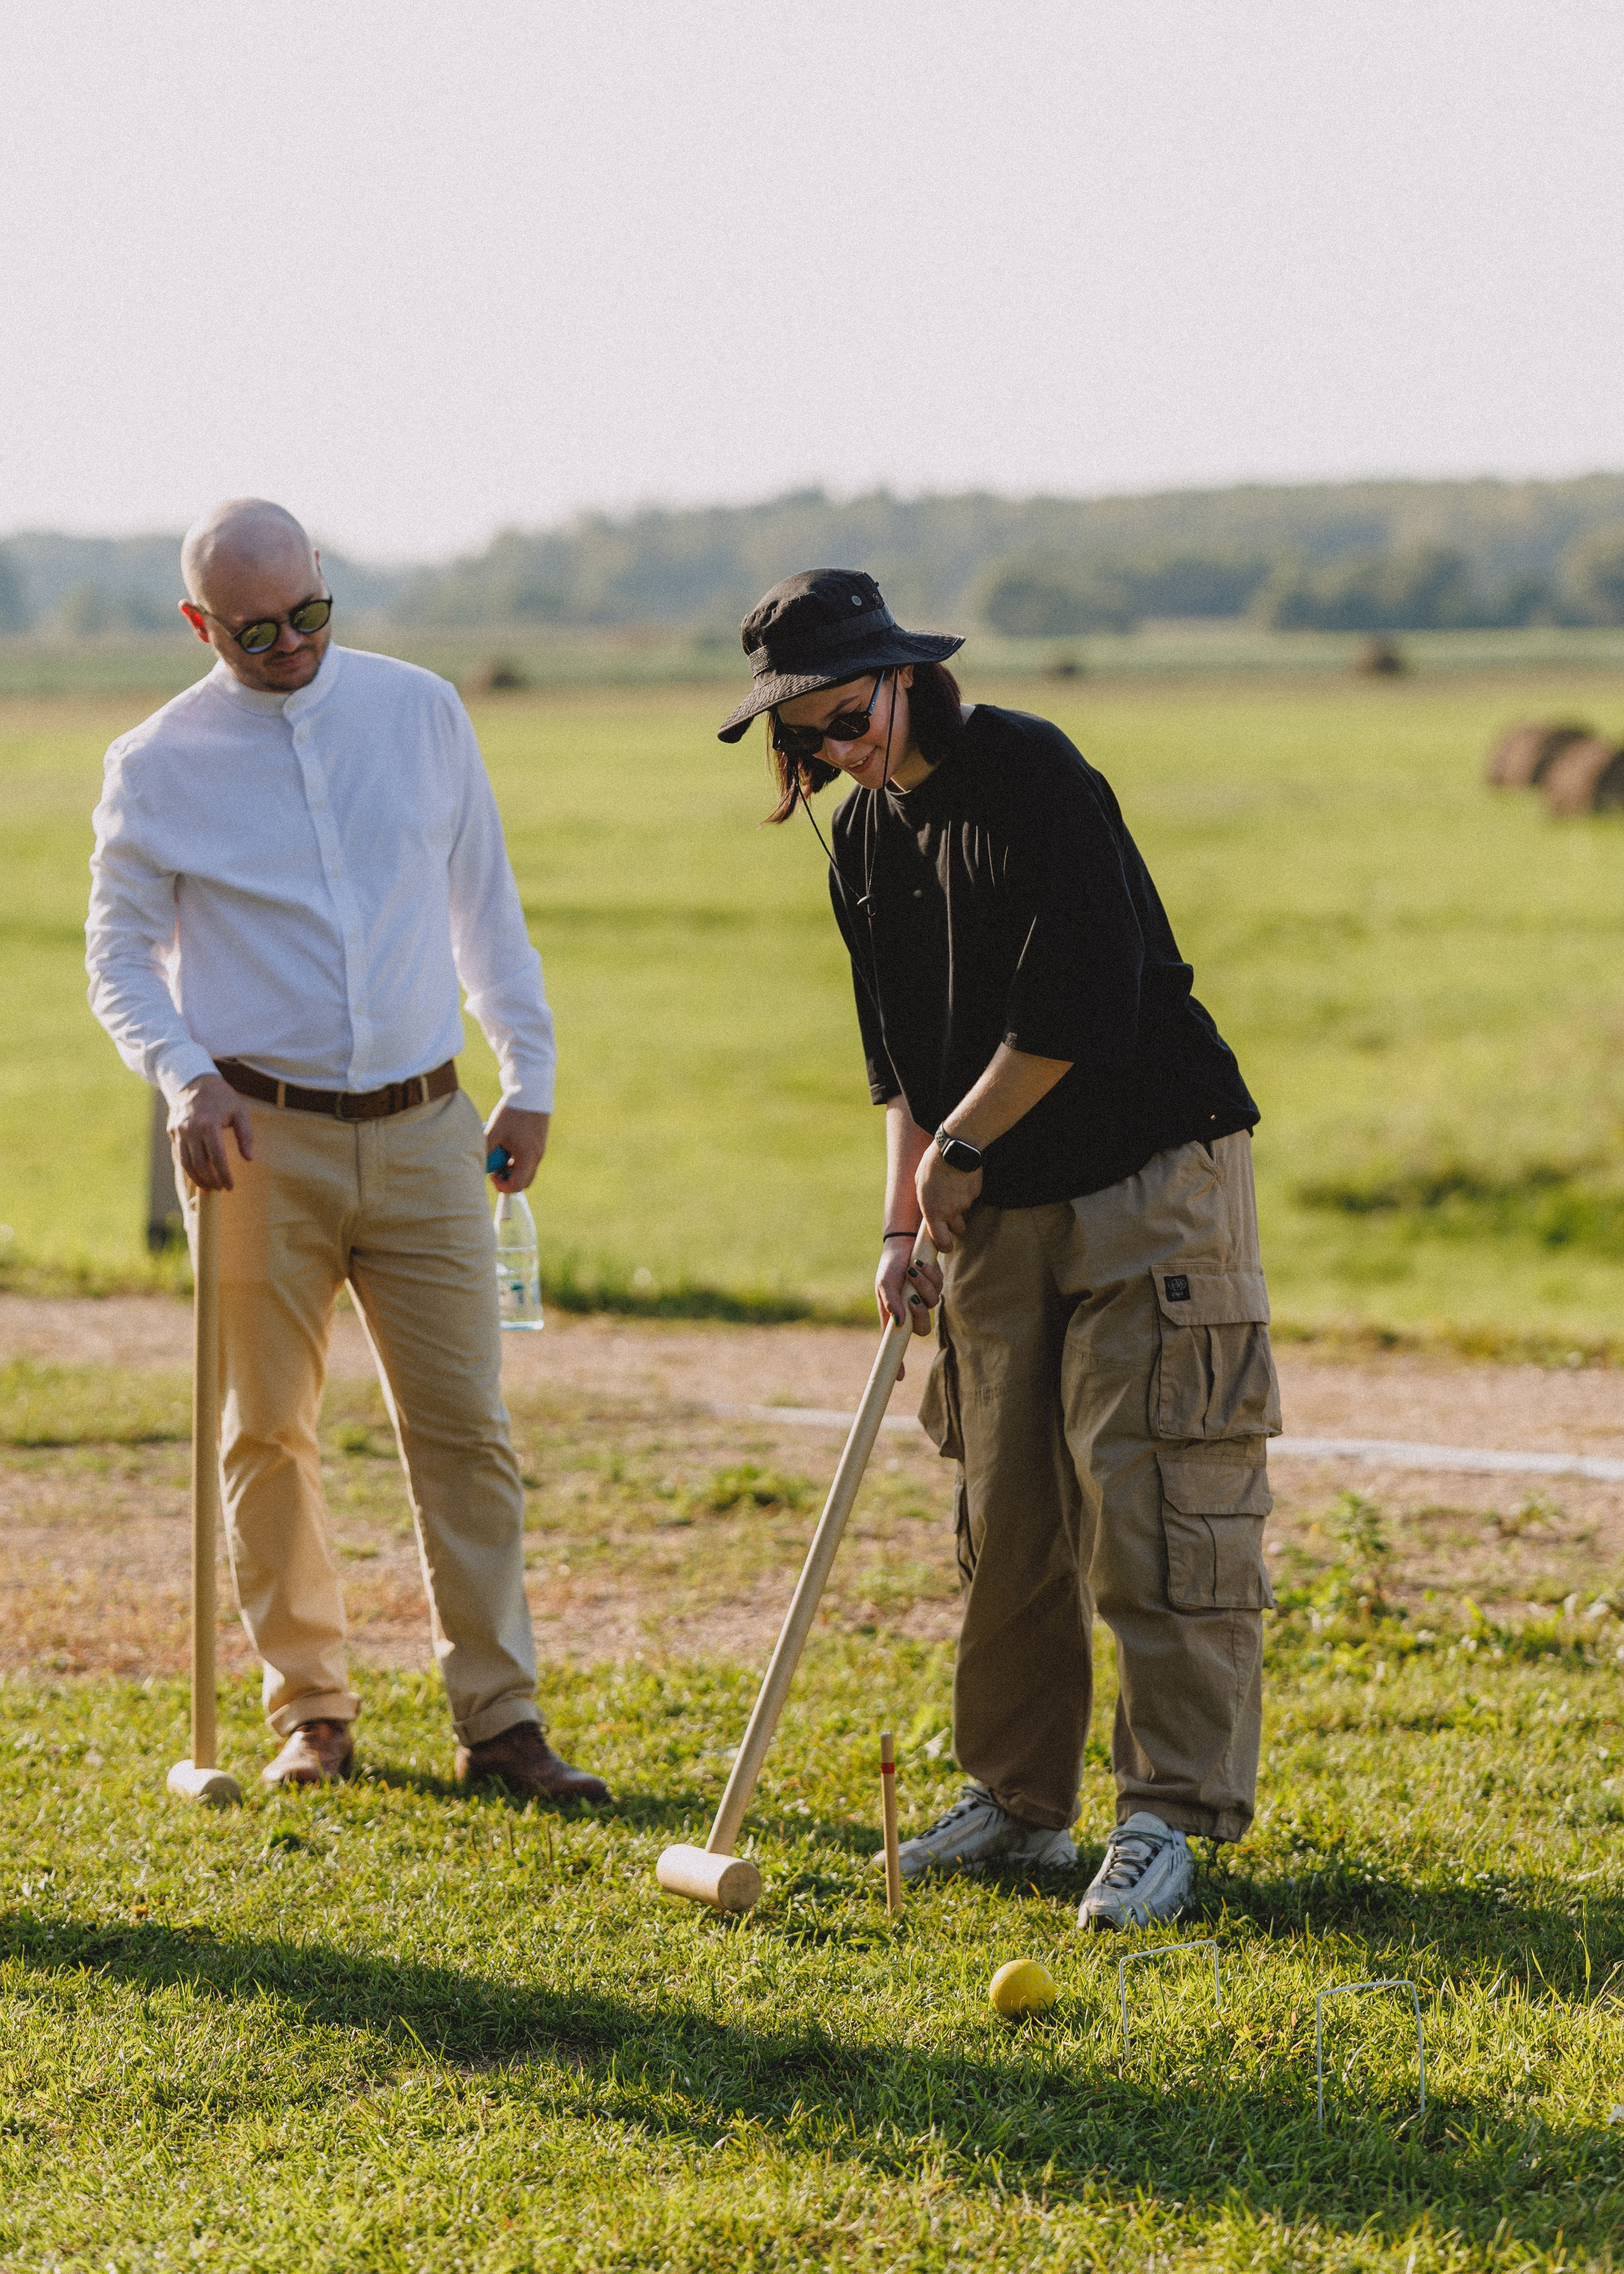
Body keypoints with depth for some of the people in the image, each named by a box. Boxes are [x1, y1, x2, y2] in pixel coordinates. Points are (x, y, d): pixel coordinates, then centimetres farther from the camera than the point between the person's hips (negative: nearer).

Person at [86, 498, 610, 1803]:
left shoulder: (421, 712, 7)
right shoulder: (159, 765, 0)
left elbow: (485, 903, 14)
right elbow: (120, 956, 5)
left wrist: (531, 1079, 10)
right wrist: (183, 1078, -13)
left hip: (423, 1131, 2)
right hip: (261, 1140, -1)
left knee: (465, 1426, -2)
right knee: (269, 1436, 4)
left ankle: (500, 1718, 3)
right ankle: (310, 1711, 16)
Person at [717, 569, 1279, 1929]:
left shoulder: (1029, 772, -14)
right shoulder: (864, 840, 10)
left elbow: (1077, 1008, -20)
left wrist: (959, 1145, -10)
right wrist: (905, 1220, 3)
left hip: (1150, 1177, -8)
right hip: (999, 1206, 8)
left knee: (1149, 1497, -9)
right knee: (1004, 1512, 9)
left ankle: (1169, 1814, -5)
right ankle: (1020, 1802, 19)